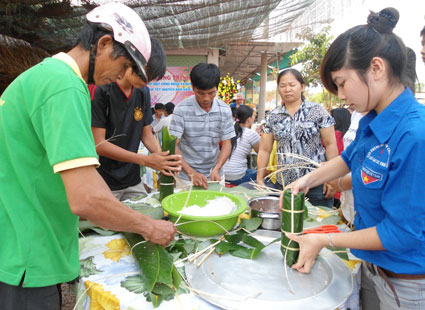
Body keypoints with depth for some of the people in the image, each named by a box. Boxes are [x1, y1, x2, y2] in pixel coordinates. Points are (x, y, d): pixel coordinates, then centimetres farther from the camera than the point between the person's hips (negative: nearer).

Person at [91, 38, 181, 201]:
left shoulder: (143, 92, 3)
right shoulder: (100, 90, -15)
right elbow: (98, 144, -18)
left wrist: (162, 157, -11)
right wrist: (146, 160, -23)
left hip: (133, 181, 6)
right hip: (104, 182, -5)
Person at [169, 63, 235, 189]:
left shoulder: (225, 110, -4)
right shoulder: (182, 110, -14)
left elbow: (227, 143, 0)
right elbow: (173, 146, -16)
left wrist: (217, 169, -15)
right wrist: (191, 172, -26)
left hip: (215, 174, 3)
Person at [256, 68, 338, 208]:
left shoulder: (317, 111, -2)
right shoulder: (272, 117, 5)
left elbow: (331, 145, -3)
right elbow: (264, 150, 6)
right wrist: (260, 179, 0)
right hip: (283, 184, 2)